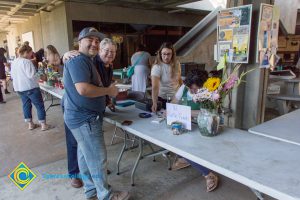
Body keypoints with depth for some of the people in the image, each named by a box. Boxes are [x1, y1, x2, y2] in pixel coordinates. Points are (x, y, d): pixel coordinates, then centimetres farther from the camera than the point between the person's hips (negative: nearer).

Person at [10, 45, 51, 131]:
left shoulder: (14, 62, 10)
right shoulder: (26, 61, -17)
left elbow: (12, 76, 16)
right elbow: (31, 75, -22)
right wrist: (40, 78, -5)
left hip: (19, 88, 8)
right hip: (30, 87, -8)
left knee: (26, 105, 17)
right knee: (40, 105, 2)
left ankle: (30, 124, 24)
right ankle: (43, 125, 5)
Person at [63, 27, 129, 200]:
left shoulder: (87, 61, 18)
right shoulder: (78, 61, -18)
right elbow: (83, 89, -30)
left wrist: (107, 94, 13)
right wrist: (109, 91, -17)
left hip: (85, 117, 11)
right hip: (85, 119, -11)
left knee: (86, 156, 19)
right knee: (98, 158, 0)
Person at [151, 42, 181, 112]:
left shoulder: (177, 64, -3)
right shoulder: (157, 67, -20)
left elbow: (179, 80, 9)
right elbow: (155, 87, -29)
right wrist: (154, 103, -39)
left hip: (176, 98, 4)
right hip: (163, 99, -4)